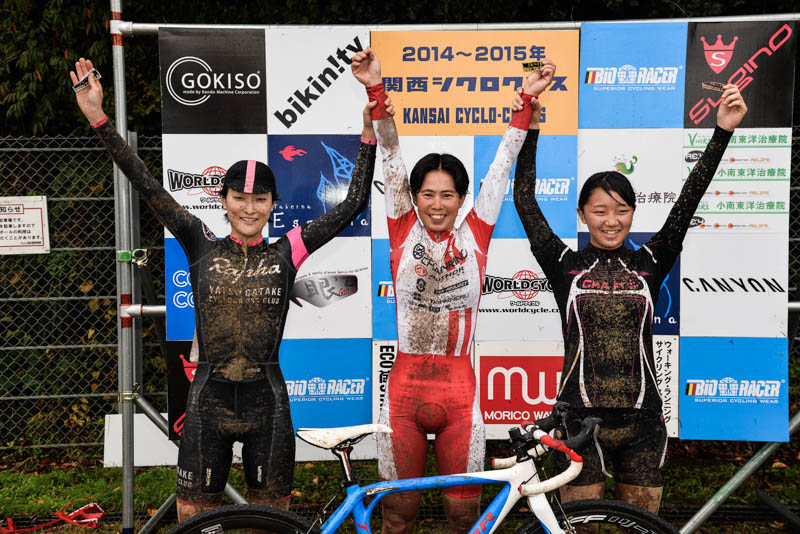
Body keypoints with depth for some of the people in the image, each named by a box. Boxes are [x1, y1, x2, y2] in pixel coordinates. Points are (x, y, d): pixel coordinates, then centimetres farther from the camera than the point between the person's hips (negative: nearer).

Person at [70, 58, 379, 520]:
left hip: (266, 401, 0)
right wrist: (99, 119, -7)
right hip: (209, 400, 0)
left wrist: (369, 132, -7)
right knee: (194, 517, 8)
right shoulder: (203, 248, 2)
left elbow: (353, 205, -2)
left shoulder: (285, 253, 1)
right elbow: (148, 187, -3)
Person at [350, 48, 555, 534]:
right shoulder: (404, 234, 3)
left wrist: (526, 100, 1)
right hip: (405, 389, 0)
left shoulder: (474, 237, 4)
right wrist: (376, 90, -8)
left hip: (458, 390, 0)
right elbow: (392, 159, -3)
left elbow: (502, 165, 3)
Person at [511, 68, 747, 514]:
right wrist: (529, 130, -10)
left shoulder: (649, 265, 6)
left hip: (641, 423, 2)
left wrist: (724, 131, -8)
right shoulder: (565, 265, 1)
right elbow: (525, 200, -4)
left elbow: (688, 200, -2)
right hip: (580, 420, -2)